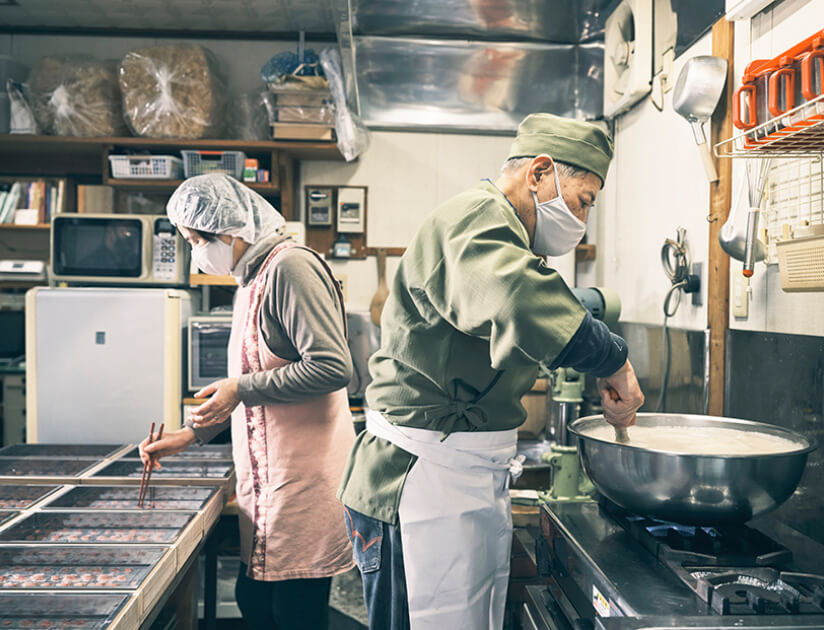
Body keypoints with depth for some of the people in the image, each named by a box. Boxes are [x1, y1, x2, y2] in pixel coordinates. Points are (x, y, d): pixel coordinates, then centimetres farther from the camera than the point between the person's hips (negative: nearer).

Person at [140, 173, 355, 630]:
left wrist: (242, 388, -16)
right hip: (266, 478, 9)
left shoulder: (291, 267, -13)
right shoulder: (253, 280, 18)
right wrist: (191, 434, 21)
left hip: (301, 479, -9)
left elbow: (332, 366, -23)